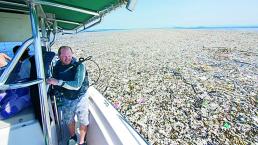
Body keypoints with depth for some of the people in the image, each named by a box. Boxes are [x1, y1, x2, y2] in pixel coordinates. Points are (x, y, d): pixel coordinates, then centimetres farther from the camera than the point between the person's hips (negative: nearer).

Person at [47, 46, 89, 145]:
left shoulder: (79, 65, -21)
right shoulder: (57, 67, -6)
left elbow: (77, 85, -31)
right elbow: (55, 84, 11)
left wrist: (58, 82, -33)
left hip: (80, 98, -4)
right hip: (66, 99, 4)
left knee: (83, 121, 9)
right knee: (69, 120, 21)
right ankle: (72, 137, 51)